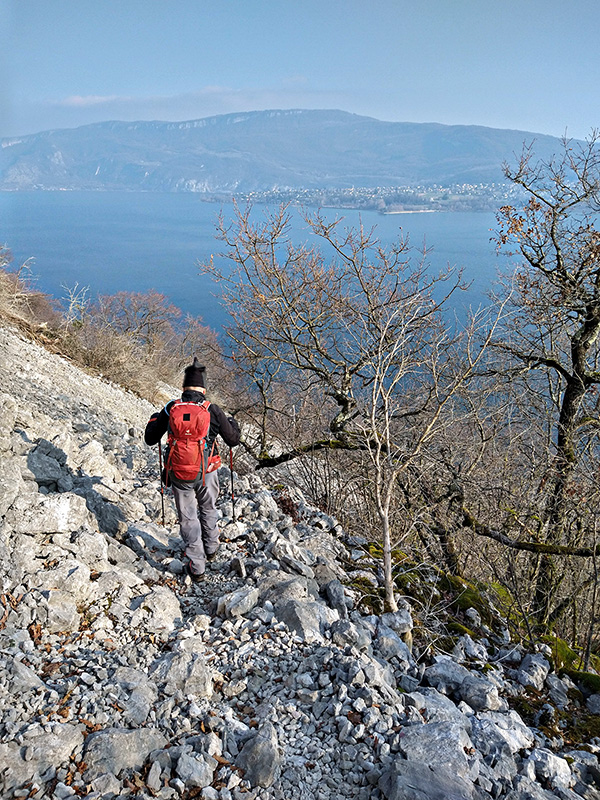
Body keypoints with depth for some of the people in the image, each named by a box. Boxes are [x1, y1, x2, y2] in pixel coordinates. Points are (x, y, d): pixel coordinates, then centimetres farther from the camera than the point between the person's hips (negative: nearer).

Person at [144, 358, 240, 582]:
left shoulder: (171, 409, -6)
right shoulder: (213, 410, -8)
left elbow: (150, 439, 3)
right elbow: (233, 440, 2)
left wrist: (154, 419, 24)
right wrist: (233, 423, 24)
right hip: (206, 473, 0)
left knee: (188, 517, 12)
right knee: (208, 509, 26)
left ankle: (196, 567, 15)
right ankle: (211, 549, 43)